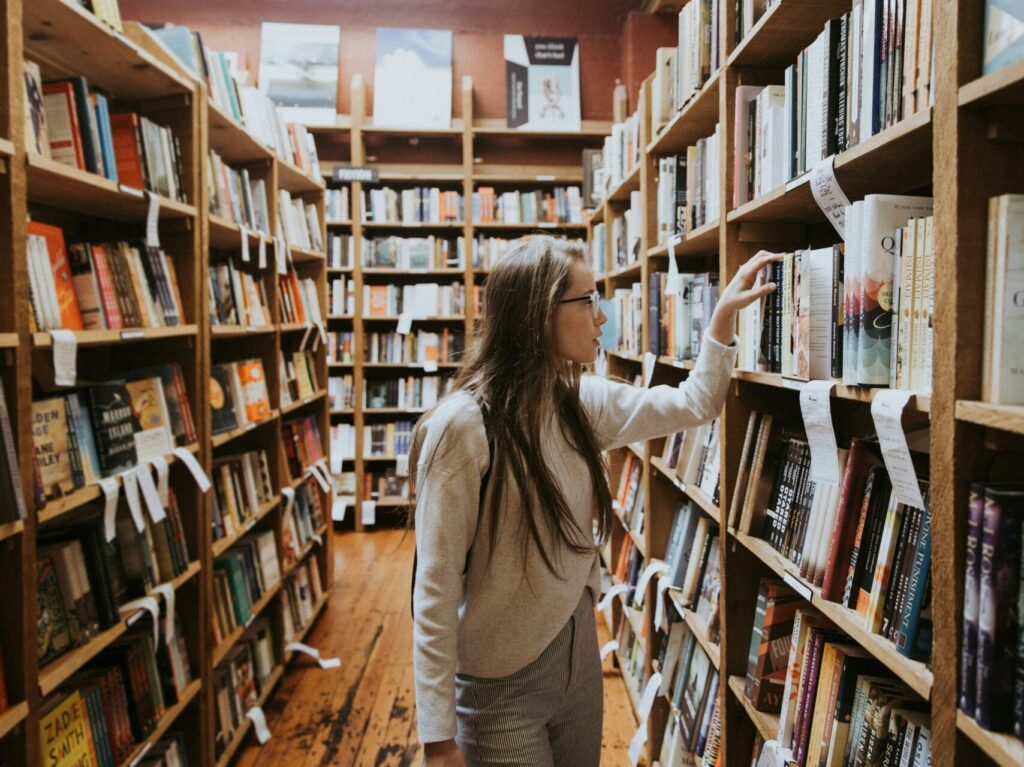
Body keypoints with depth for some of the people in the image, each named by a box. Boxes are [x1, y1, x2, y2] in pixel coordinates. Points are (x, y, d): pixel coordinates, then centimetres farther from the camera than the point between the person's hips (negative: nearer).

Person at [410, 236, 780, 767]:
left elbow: (693, 405, 12)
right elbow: (436, 590, -20)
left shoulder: (582, 402, -2)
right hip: (500, 683, -6)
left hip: (578, 651, 7)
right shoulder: (463, 427, -22)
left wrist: (723, 314, 3)